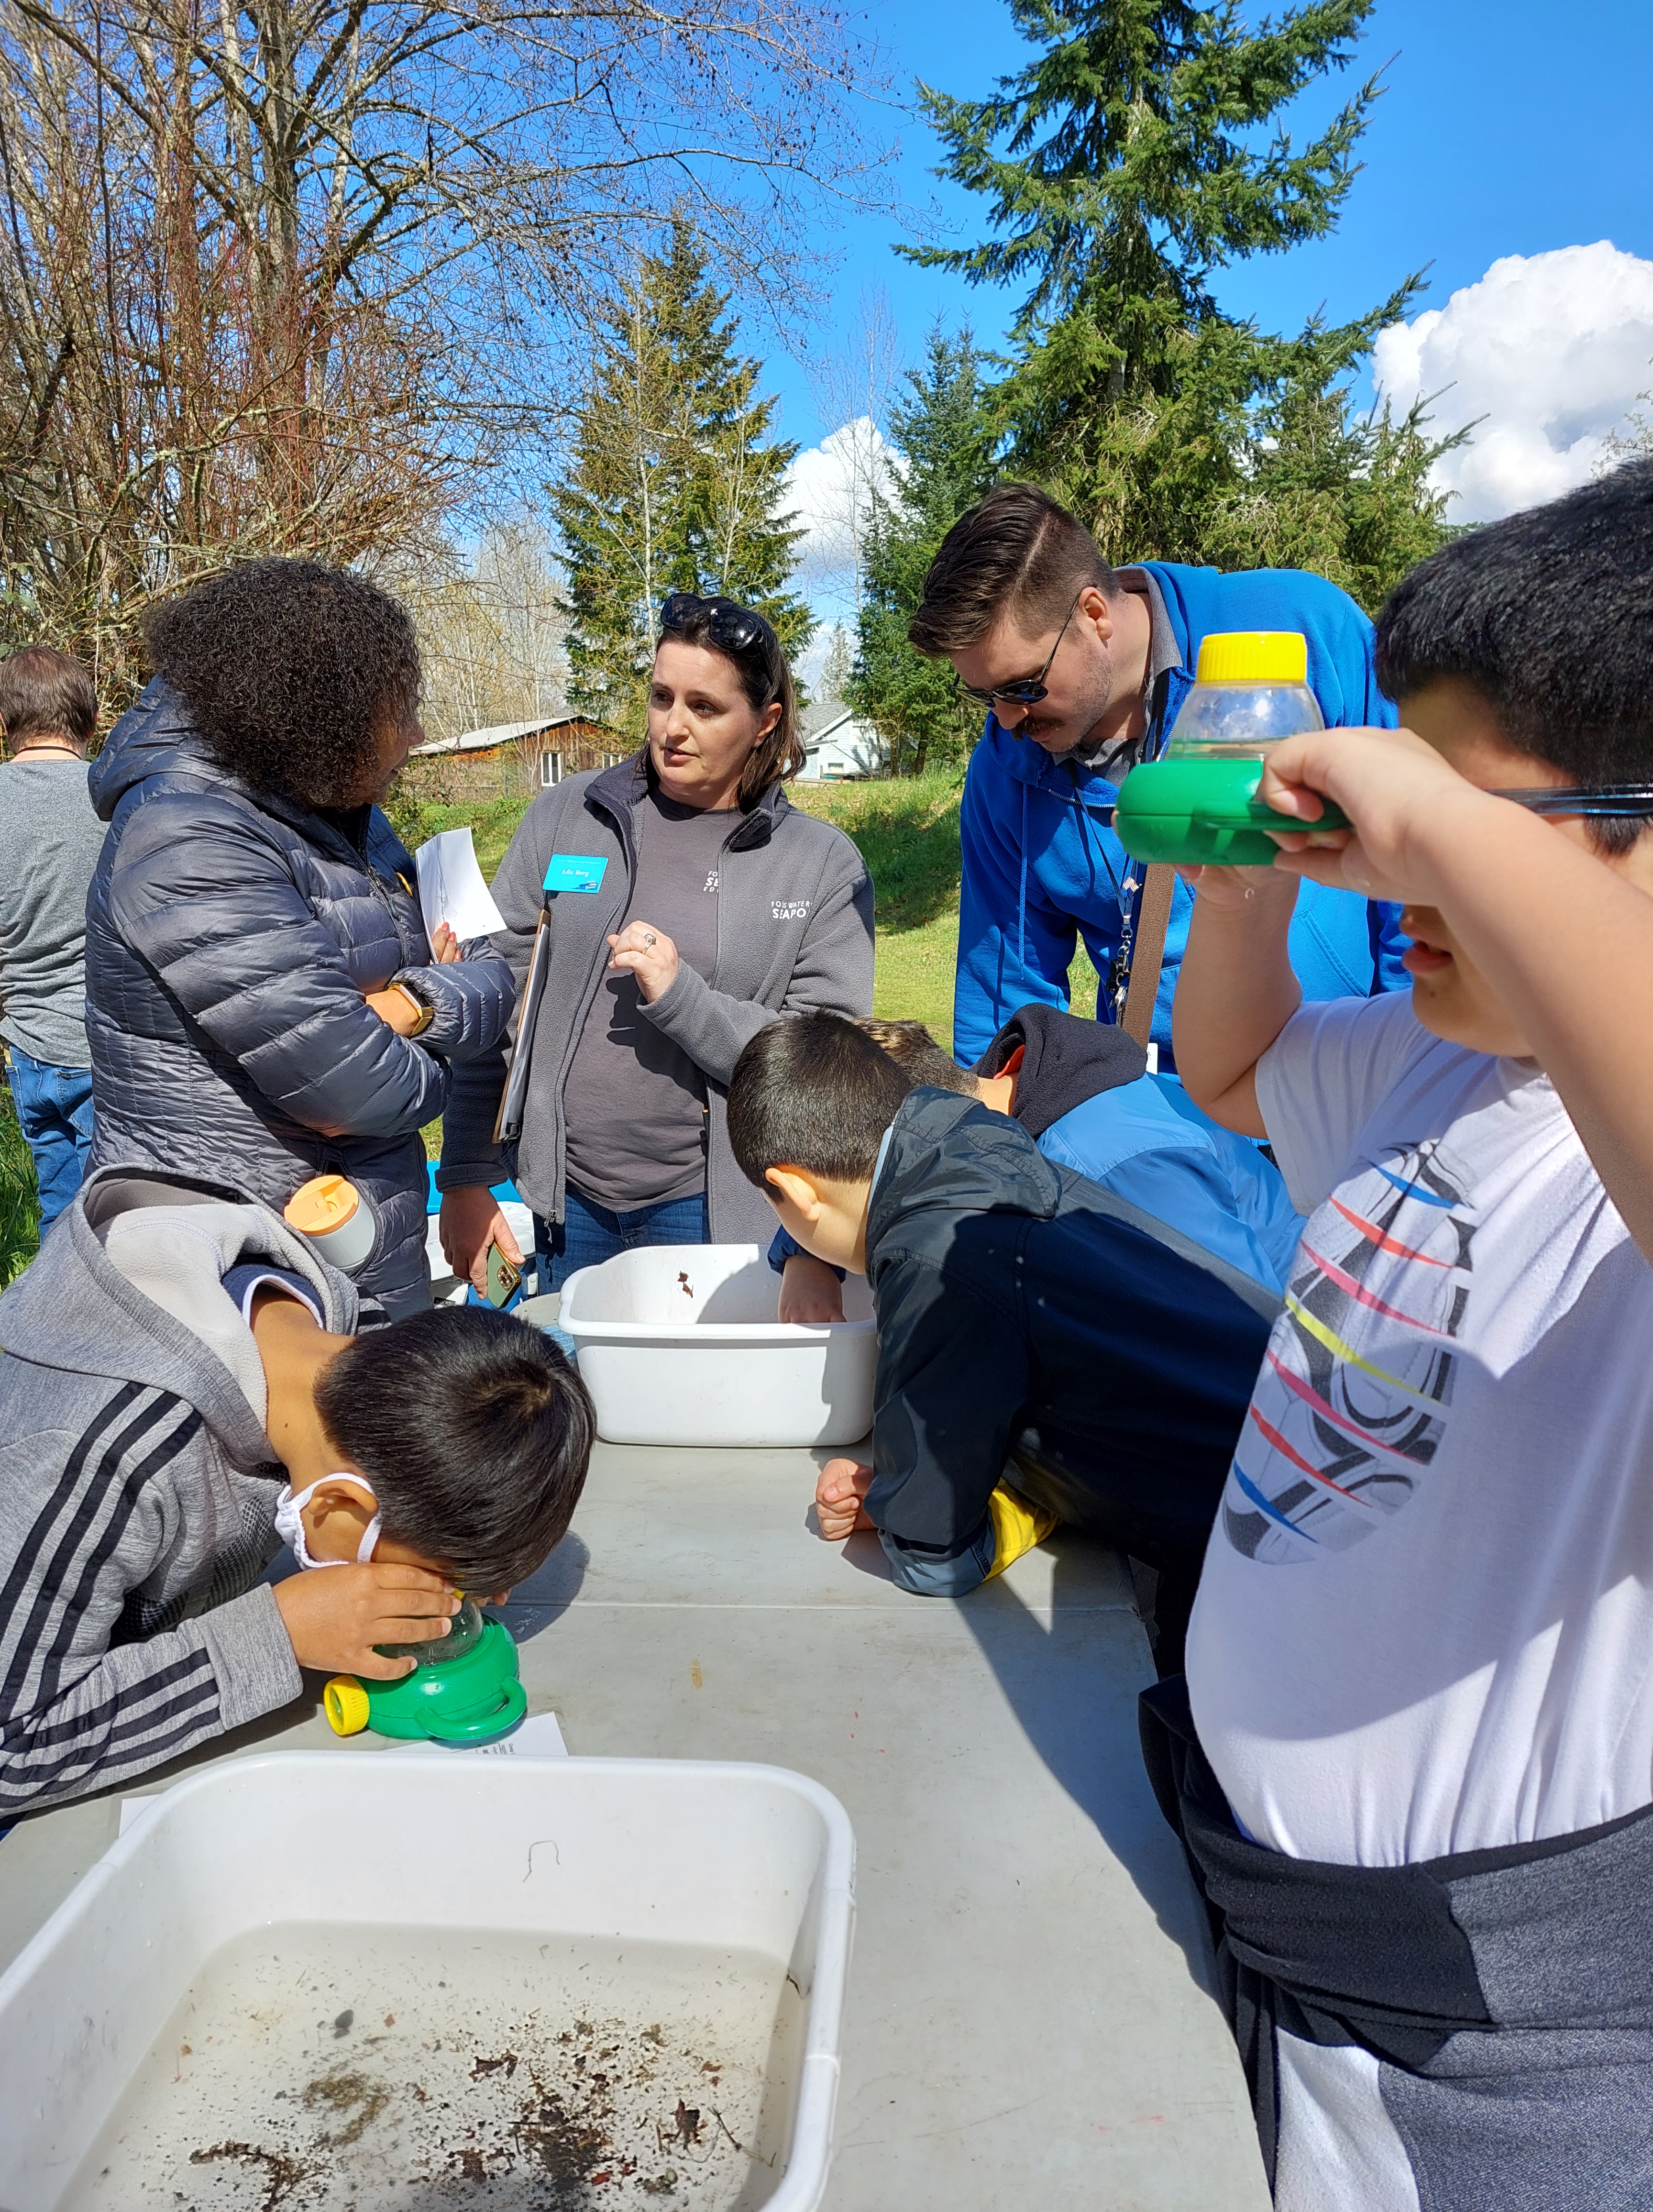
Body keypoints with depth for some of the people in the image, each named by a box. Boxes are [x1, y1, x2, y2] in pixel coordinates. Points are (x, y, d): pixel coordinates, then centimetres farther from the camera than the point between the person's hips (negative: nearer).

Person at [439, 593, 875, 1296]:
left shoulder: (824, 865, -3)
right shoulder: (564, 816, 2)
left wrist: (680, 997, -21)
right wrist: (465, 1178, 1)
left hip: (715, 1207, -2)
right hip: (564, 1196, 2)